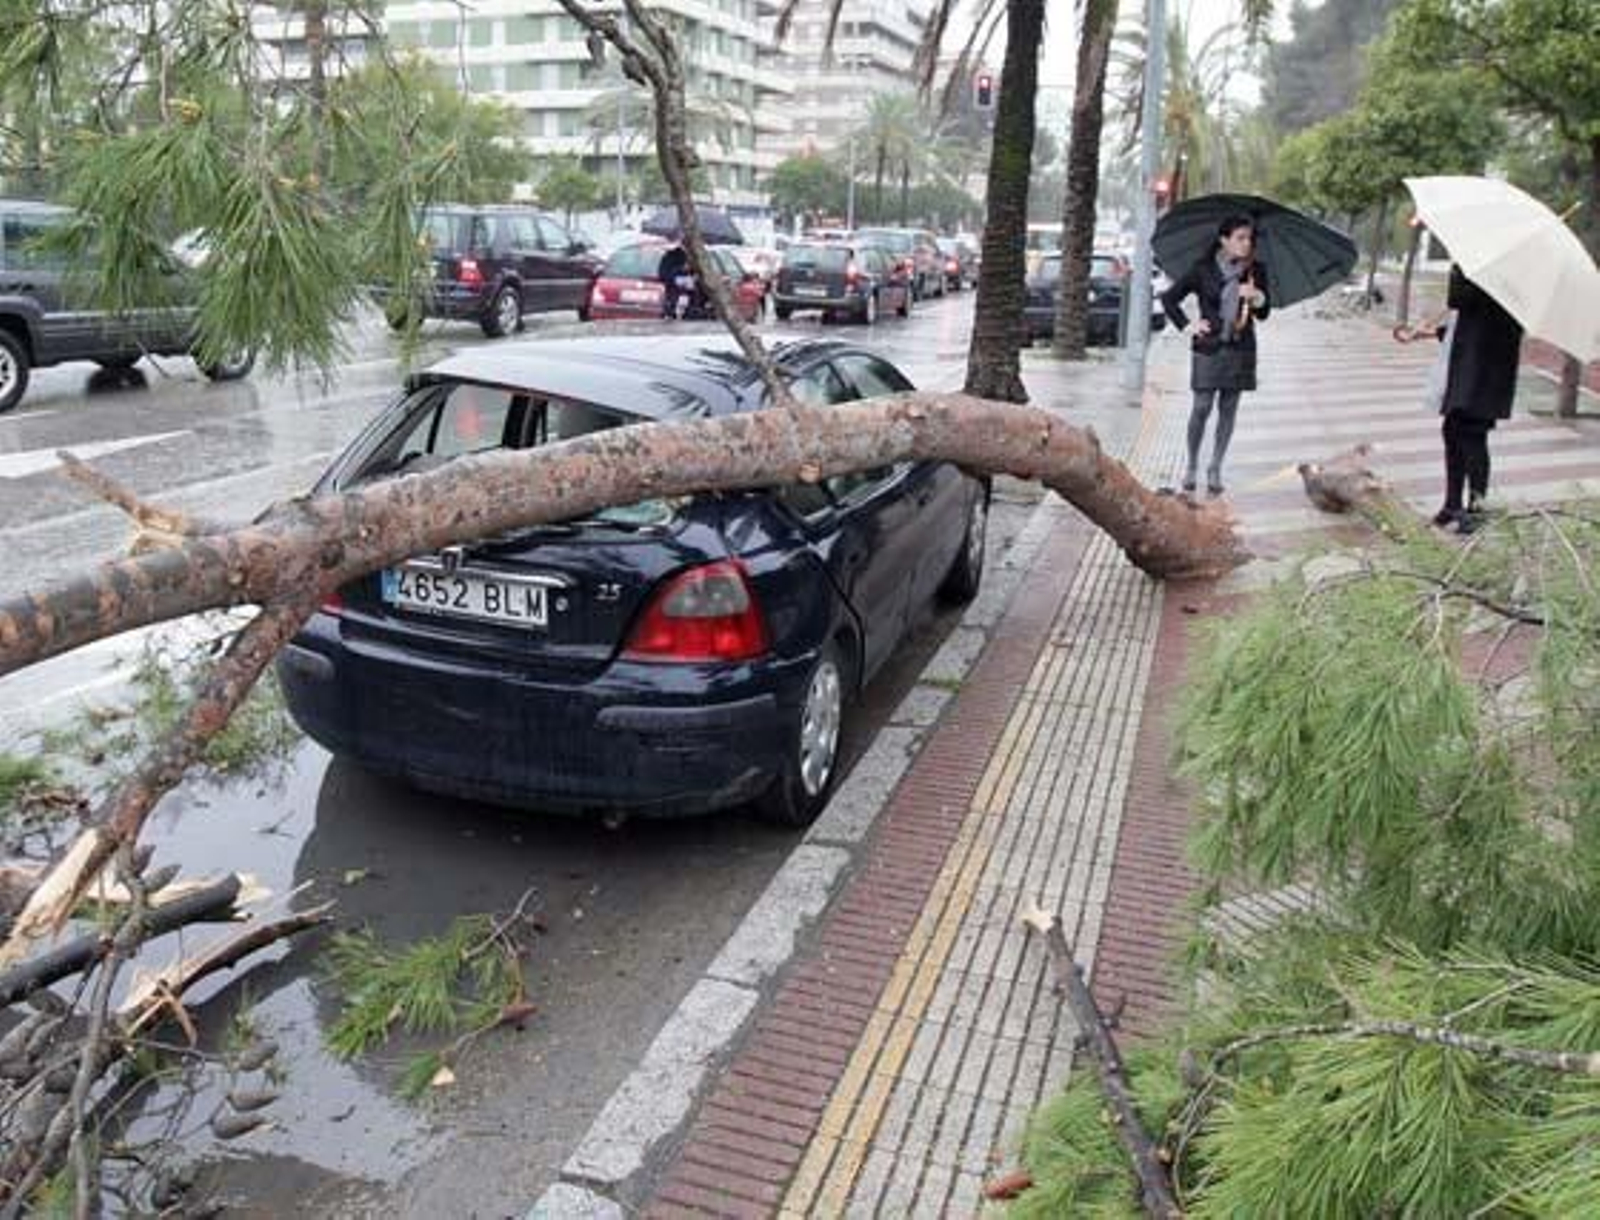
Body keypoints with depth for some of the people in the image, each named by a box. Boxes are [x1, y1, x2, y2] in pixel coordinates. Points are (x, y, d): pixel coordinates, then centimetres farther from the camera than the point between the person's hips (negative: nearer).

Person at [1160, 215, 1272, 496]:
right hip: (1209, 347, -3)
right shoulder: (1204, 270, -3)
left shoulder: (1256, 271, 4)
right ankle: (1191, 466, 13)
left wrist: (1257, 297, -14)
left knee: (1228, 410, 6)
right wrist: (1187, 326, -4)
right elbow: (1169, 298, 3)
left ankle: (1215, 469, 16)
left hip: (1240, 349, 3)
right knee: (1202, 408, -4)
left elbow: (1264, 314, 6)